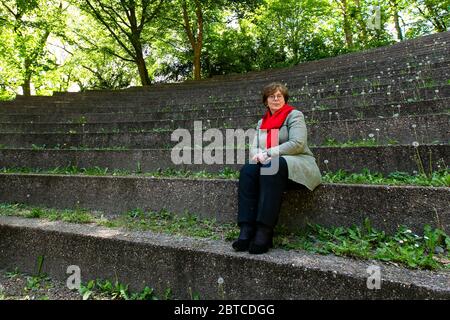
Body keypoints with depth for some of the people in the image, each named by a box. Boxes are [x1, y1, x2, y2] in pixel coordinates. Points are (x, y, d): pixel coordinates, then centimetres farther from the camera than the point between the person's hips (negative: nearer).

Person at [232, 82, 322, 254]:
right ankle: (246, 230, -33)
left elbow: (297, 143, -12)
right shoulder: (261, 122, 21)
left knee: (271, 167, -36)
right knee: (247, 170, -25)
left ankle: (264, 232, -37)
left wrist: (268, 153, -16)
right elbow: (253, 148, 13)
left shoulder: (294, 115, 4)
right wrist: (258, 156, -12)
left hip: (297, 165, -5)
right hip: (268, 165, 5)